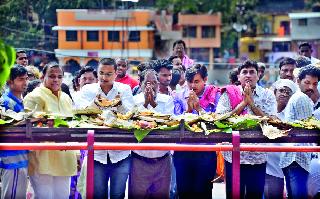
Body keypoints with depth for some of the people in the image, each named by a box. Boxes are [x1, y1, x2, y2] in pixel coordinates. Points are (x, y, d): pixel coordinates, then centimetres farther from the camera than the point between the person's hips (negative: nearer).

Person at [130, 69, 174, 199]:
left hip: (162, 158, 1)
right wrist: (145, 103, -16)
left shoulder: (167, 100, 4)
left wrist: (153, 103, -15)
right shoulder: (135, 100, 1)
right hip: (140, 158, -1)